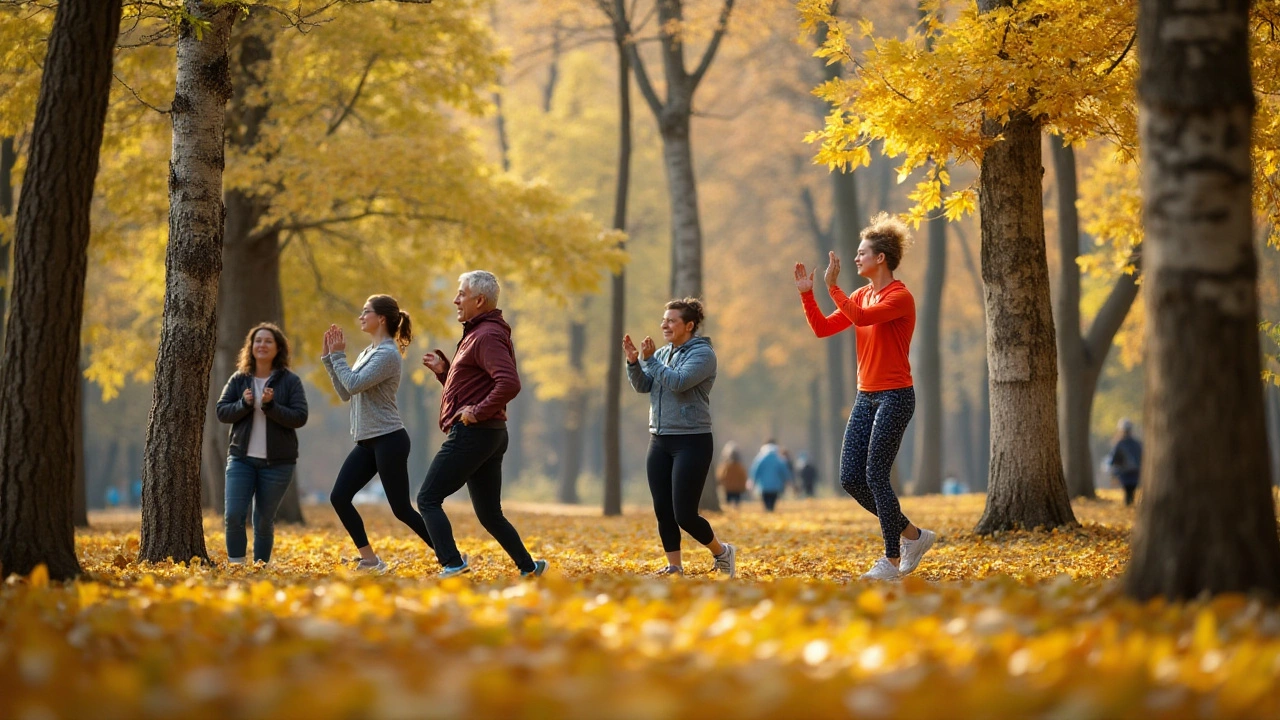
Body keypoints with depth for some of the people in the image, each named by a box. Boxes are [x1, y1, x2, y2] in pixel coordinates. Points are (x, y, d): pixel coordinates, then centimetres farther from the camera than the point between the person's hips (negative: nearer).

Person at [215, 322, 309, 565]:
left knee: (264, 521, 5)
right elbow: (222, 412, 2)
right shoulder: (239, 379, 4)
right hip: (242, 458, 2)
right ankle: (235, 565, 4)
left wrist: (271, 406, -22)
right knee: (233, 515, -9)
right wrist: (244, 404, -16)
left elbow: (300, 417, -9)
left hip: (277, 462, -2)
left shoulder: (290, 381, -2)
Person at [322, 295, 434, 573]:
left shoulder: (388, 354, -13)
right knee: (339, 498, 1)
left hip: (389, 440, -9)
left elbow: (354, 384, -21)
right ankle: (370, 560, 8)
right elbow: (346, 393, 14)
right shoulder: (367, 353, 15)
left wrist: (338, 355, -9)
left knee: (401, 509, -7)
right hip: (367, 442, 9)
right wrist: (330, 357, 10)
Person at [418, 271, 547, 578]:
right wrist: (443, 370, 14)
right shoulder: (476, 334, 20)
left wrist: (478, 412, -22)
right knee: (489, 514, 14)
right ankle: (529, 568, 13)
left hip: (471, 433, -11)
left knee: (428, 499, -8)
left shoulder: (487, 336, -13)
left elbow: (509, 384, -28)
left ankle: (453, 564, -17)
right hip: (490, 436, 11)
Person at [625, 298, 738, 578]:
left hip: (692, 442, -7)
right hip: (660, 441, 7)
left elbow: (679, 382, -22)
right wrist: (633, 362, -10)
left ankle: (722, 552, 14)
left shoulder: (702, 353, -9)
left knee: (684, 515, -8)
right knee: (663, 511, 3)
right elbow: (642, 385, 5)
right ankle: (674, 567, 12)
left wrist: (649, 360, -18)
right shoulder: (662, 353, 12)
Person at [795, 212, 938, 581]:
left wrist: (833, 286, -24)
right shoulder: (862, 295, 13)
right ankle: (911, 535, 18)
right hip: (866, 397, 9)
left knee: (875, 475, -10)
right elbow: (822, 328, 12)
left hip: (895, 397, -9)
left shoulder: (900, 297, -13)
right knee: (850, 478, 4)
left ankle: (892, 560, 1)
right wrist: (807, 294, 1)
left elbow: (862, 317, -30)